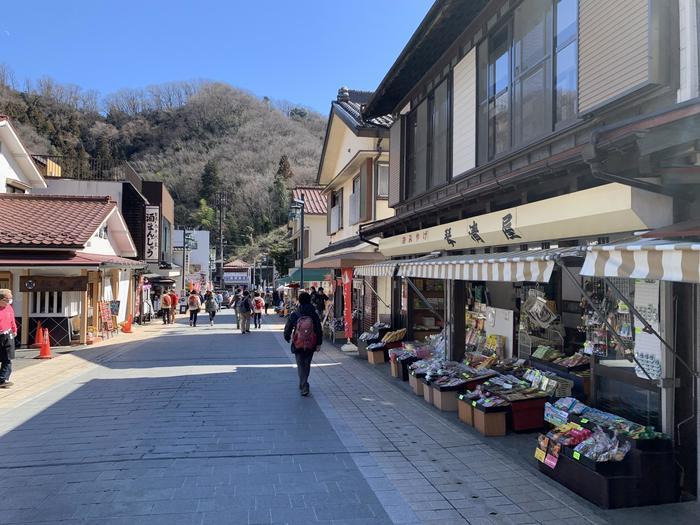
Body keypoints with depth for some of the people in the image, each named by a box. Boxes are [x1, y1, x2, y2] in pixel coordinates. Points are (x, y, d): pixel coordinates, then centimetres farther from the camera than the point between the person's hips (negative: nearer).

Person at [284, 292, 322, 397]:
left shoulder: (294, 315, -8)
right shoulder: (314, 315, -5)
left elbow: (287, 328, 1)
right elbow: (319, 330, -3)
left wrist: (287, 338, 20)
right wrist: (319, 343, 4)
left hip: (298, 345, -2)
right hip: (311, 345, 2)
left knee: (300, 365, 5)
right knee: (307, 364, 18)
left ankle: (304, 387, -8)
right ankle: (303, 385, 29)